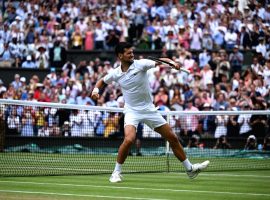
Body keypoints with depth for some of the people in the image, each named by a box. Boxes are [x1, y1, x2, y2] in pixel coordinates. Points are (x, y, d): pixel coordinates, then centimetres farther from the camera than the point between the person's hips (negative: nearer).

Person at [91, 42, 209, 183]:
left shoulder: (140, 64, -9)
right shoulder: (115, 74, -3)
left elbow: (161, 61, -16)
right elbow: (102, 81, 16)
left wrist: (172, 62, -37)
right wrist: (96, 89, -5)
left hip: (149, 110, 1)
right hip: (132, 111, -1)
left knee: (172, 138, 5)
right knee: (129, 139, -28)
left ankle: (189, 169, 19)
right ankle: (116, 172, -12)